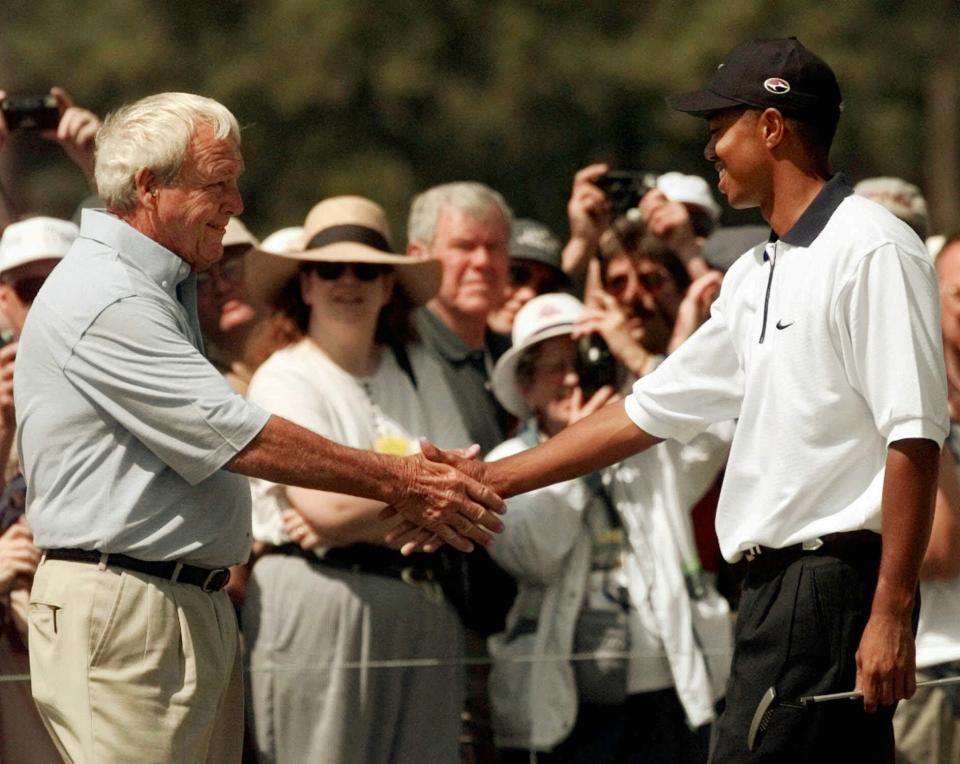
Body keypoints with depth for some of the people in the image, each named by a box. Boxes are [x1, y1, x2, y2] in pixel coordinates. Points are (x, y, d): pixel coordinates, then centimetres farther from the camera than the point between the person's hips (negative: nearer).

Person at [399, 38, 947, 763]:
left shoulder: (871, 251, -9)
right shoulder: (757, 275, 20)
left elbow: (915, 438, -16)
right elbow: (649, 411, 24)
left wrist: (892, 613, -22)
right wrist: (488, 480, 23)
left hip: (837, 577, -9)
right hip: (775, 585, 9)